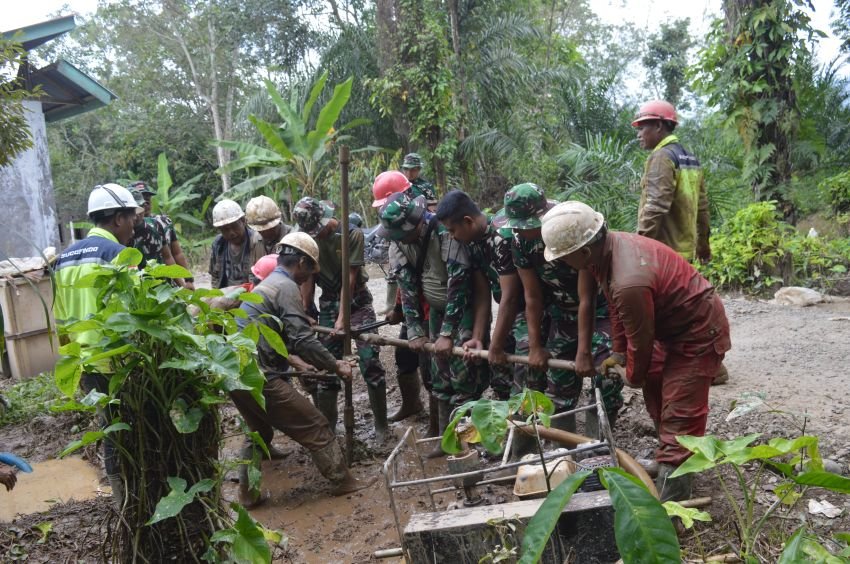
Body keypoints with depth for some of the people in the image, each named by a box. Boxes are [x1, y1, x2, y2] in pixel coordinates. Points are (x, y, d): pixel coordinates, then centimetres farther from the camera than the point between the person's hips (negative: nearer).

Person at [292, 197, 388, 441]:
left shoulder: (352, 234, -17)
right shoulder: (307, 237, -5)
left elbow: (349, 279, -18)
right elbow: (307, 278, -1)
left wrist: (342, 318, -21)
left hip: (357, 301, -3)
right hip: (328, 303, 3)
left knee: (370, 361, -8)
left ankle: (381, 423, 5)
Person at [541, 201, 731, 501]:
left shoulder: (629, 283, -38)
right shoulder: (611, 245, -9)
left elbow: (640, 340, -23)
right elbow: (617, 308, 4)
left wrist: (634, 376, -4)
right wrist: (618, 353, 10)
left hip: (699, 334, -10)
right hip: (672, 326, 10)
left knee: (679, 418, -9)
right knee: (654, 387, 23)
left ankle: (670, 502, -2)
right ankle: (667, 456, 42)